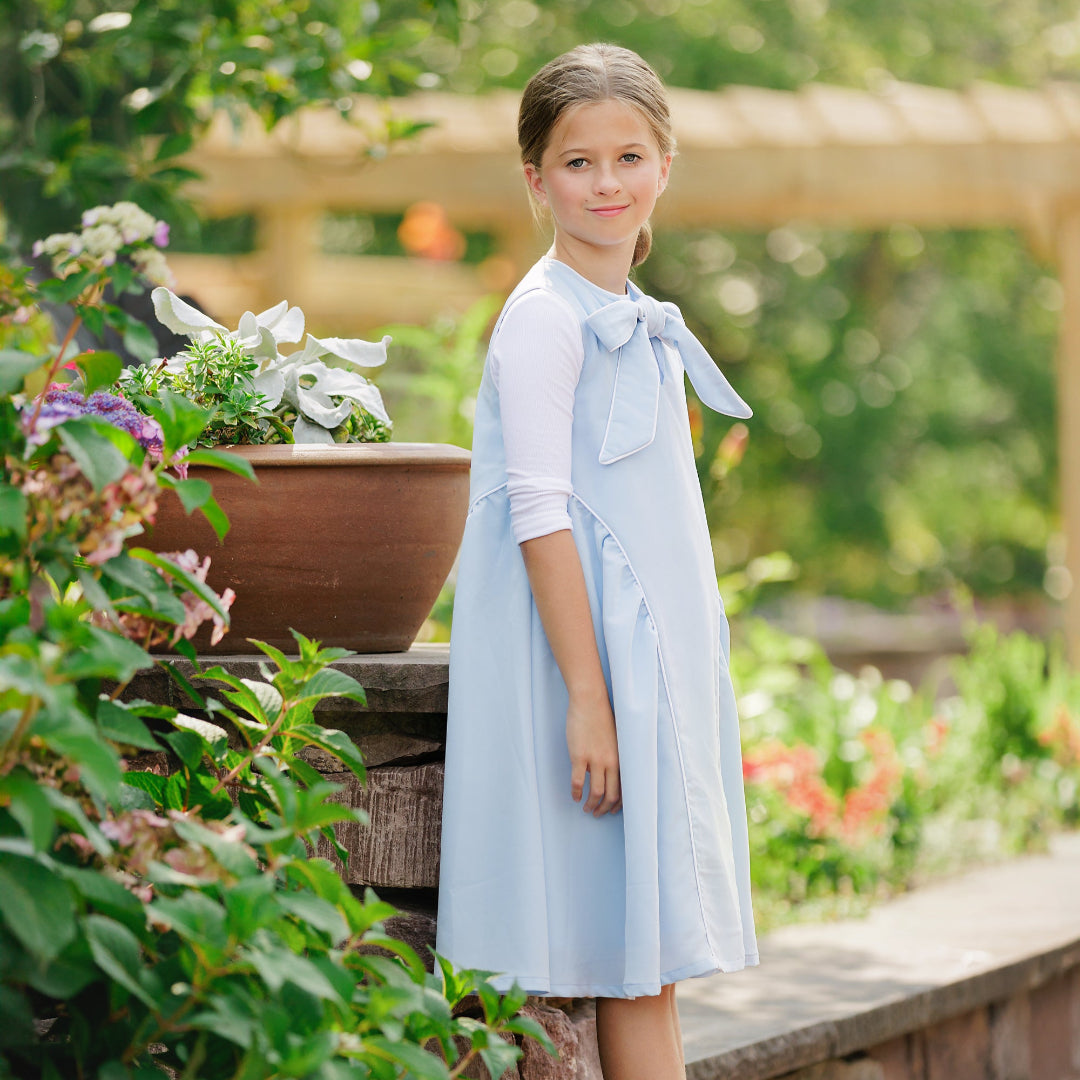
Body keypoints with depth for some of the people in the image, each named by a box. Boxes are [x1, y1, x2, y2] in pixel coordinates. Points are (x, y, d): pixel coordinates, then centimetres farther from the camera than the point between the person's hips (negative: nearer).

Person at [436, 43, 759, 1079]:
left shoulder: (635, 321, 15)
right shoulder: (544, 317, -11)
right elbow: (539, 515, -17)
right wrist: (588, 695, -21)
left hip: (653, 657, 9)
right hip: (582, 653, -9)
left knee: (648, 955, 9)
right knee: (629, 960, -6)